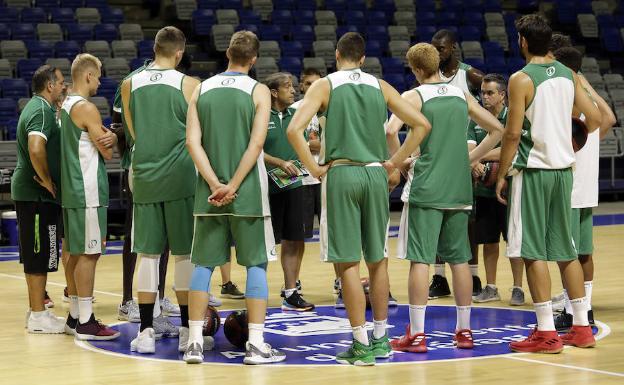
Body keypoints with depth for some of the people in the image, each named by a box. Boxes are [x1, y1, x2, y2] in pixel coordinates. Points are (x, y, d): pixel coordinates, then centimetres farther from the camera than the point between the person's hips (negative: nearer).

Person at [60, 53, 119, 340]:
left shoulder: (65, 106, 14)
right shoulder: (86, 108, -15)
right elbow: (107, 153, -13)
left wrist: (109, 137, 2)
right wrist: (110, 139, 6)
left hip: (71, 191, 10)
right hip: (88, 191, -10)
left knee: (76, 253, 13)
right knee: (88, 254, -7)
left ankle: (75, 316, 19)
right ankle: (85, 323, -6)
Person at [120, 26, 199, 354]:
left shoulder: (130, 85, 5)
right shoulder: (188, 84, -5)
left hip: (144, 176, 3)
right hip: (180, 177, -2)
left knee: (148, 254, 6)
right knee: (184, 254, 5)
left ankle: (146, 332, 5)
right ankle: (187, 332, 7)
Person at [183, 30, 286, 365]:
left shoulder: (202, 90, 6)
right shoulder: (258, 91, -3)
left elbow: (193, 142, -3)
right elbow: (256, 143, -13)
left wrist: (216, 184, -7)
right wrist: (233, 186, -12)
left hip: (210, 191, 3)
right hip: (247, 191, -3)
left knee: (204, 264, 9)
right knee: (256, 264, 4)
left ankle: (195, 343, 7)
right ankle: (256, 345, 0)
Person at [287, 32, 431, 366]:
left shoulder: (325, 85, 1)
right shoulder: (380, 87, 11)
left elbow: (294, 130, -13)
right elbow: (421, 124, 8)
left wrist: (314, 169, -5)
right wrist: (394, 162, 10)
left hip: (341, 175, -4)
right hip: (375, 174, 4)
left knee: (348, 262, -1)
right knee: (377, 259, 14)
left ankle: (361, 345, -2)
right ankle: (380, 339, 21)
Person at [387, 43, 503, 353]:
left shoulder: (414, 96, -6)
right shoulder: (461, 95, 10)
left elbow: (390, 131, -21)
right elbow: (497, 129, 15)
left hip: (425, 188, -5)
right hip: (459, 189, 5)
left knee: (420, 259, -3)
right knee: (459, 258, 11)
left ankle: (416, 334, -4)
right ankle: (464, 331, 15)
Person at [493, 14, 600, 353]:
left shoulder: (521, 79, -11)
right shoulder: (568, 75, 7)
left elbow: (513, 133, -14)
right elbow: (594, 118, 6)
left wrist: (502, 175, -5)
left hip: (533, 170, -6)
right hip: (563, 169, 6)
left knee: (533, 251, -2)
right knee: (565, 249, 13)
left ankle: (546, 332, -3)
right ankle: (581, 328, 15)